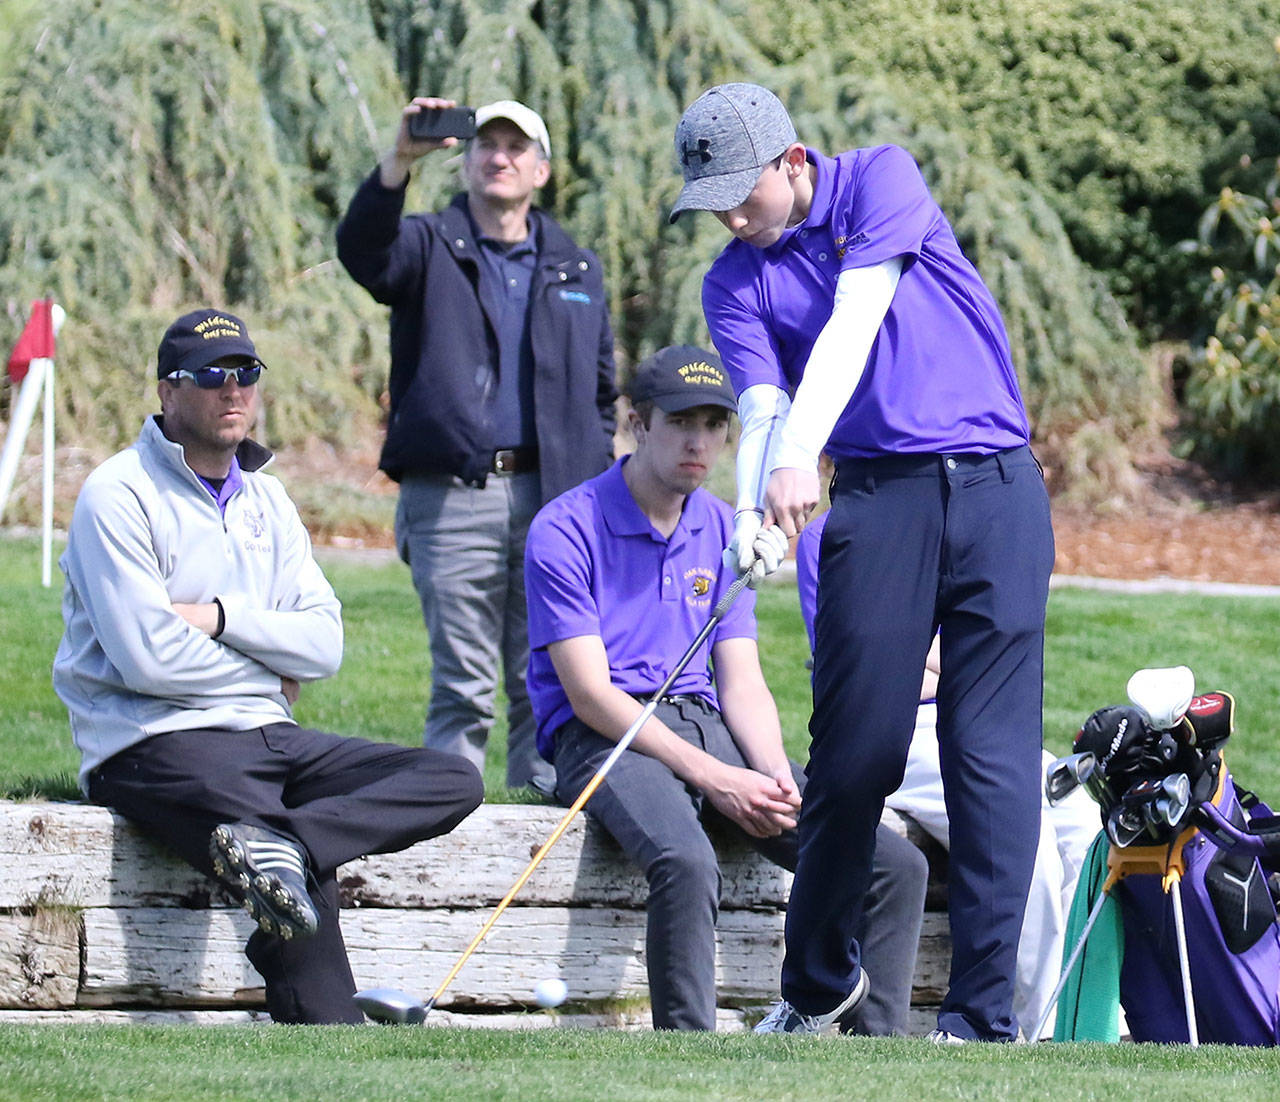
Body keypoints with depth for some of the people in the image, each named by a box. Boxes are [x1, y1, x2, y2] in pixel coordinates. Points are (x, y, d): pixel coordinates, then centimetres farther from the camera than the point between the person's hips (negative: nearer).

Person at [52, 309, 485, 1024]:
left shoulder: (265, 500, 19)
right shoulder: (119, 496, -3)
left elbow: (325, 644, 8)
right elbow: (148, 658, -14)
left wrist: (220, 617, -9)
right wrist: (272, 676, 0)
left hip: (268, 735, 8)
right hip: (155, 744, -7)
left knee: (453, 779, -13)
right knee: (309, 884, -31)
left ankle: (282, 844, -34)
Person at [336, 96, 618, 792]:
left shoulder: (577, 271, 18)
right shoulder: (429, 248, 8)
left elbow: (602, 393, 21)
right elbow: (362, 249, -16)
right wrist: (399, 163, -32)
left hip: (552, 496, 3)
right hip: (452, 497, -3)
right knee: (462, 686, -4)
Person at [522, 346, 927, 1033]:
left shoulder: (723, 532, 16)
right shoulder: (565, 530, -4)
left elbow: (742, 682, 12)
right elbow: (590, 694, -10)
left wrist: (775, 776, -10)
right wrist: (714, 778, -18)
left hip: (712, 729, 6)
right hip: (602, 739, -6)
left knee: (896, 864, -14)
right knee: (685, 860, -40)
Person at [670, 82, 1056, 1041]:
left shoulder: (881, 180, 0)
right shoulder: (735, 283, 8)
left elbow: (854, 323, -14)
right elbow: (760, 406, -6)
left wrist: (801, 451, -26)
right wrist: (752, 511, -27)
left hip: (994, 485, -2)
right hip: (877, 496, 2)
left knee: (994, 749, -7)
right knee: (858, 748, -5)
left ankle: (984, 1013, -9)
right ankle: (816, 986, 13)